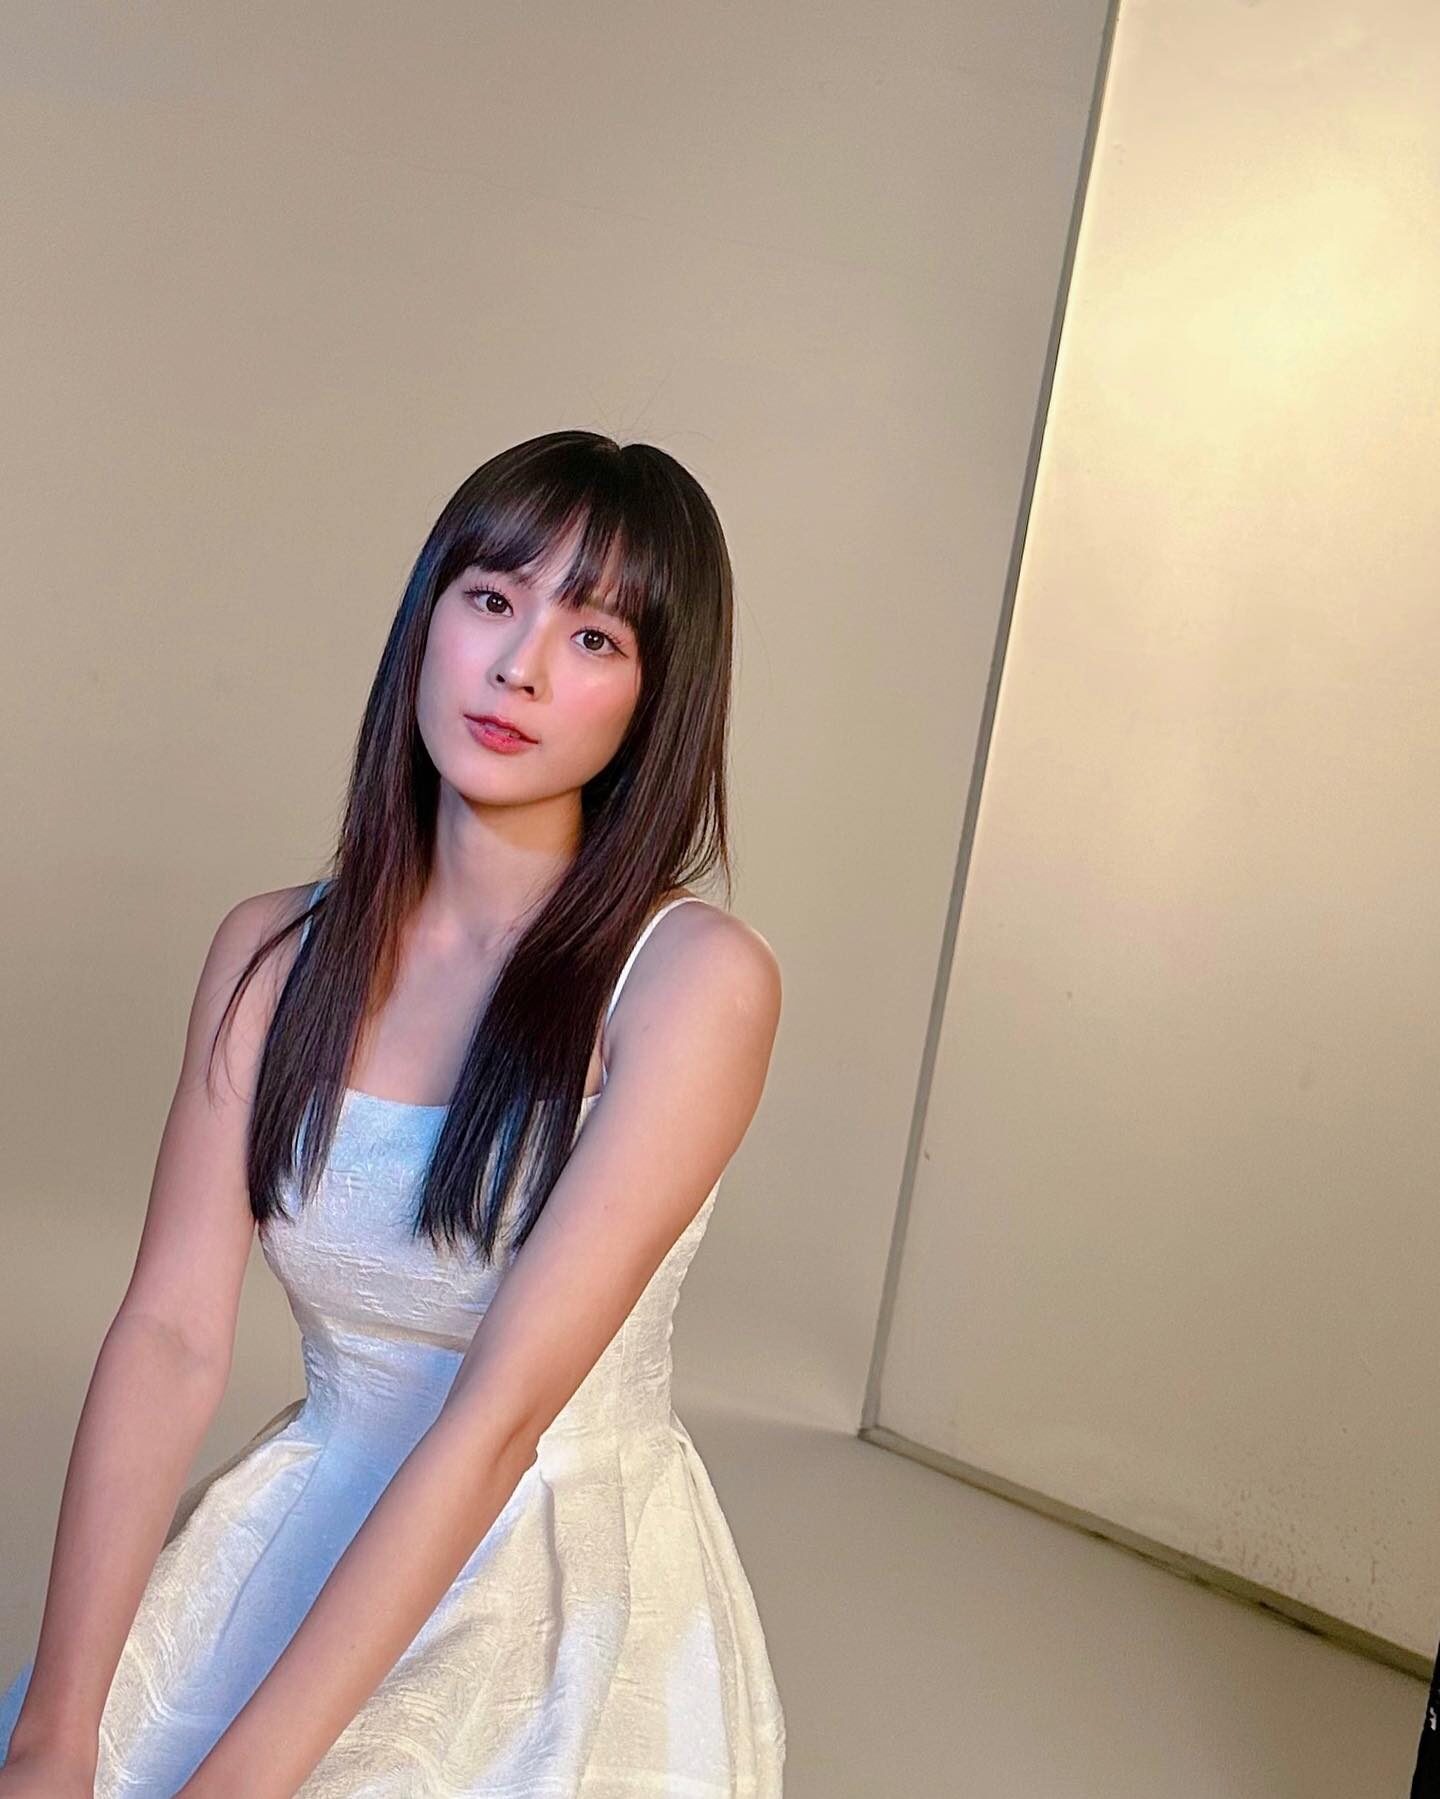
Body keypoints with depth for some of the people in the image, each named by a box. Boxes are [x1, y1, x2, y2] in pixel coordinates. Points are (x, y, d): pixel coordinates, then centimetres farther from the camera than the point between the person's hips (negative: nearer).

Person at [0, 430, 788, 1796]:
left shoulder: (694, 978, -16)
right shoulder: (272, 952, -1)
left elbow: (502, 1409, -21)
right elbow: (171, 1334, -8)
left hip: (578, 1585, -3)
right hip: (300, 1536, 4)